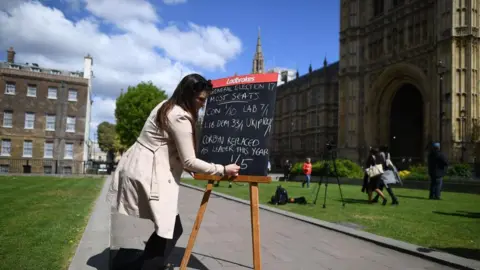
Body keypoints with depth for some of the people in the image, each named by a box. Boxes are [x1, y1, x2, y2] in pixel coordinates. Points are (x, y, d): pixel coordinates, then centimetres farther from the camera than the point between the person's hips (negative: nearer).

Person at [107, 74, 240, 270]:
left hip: (139, 168, 10)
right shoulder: (180, 117, -18)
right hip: (147, 174, -10)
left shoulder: (166, 106, 13)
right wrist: (222, 170, -10)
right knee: (172, 230, -3)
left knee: (169, 229, 13)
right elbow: (189, 161, -17)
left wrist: (186, 167, 17)